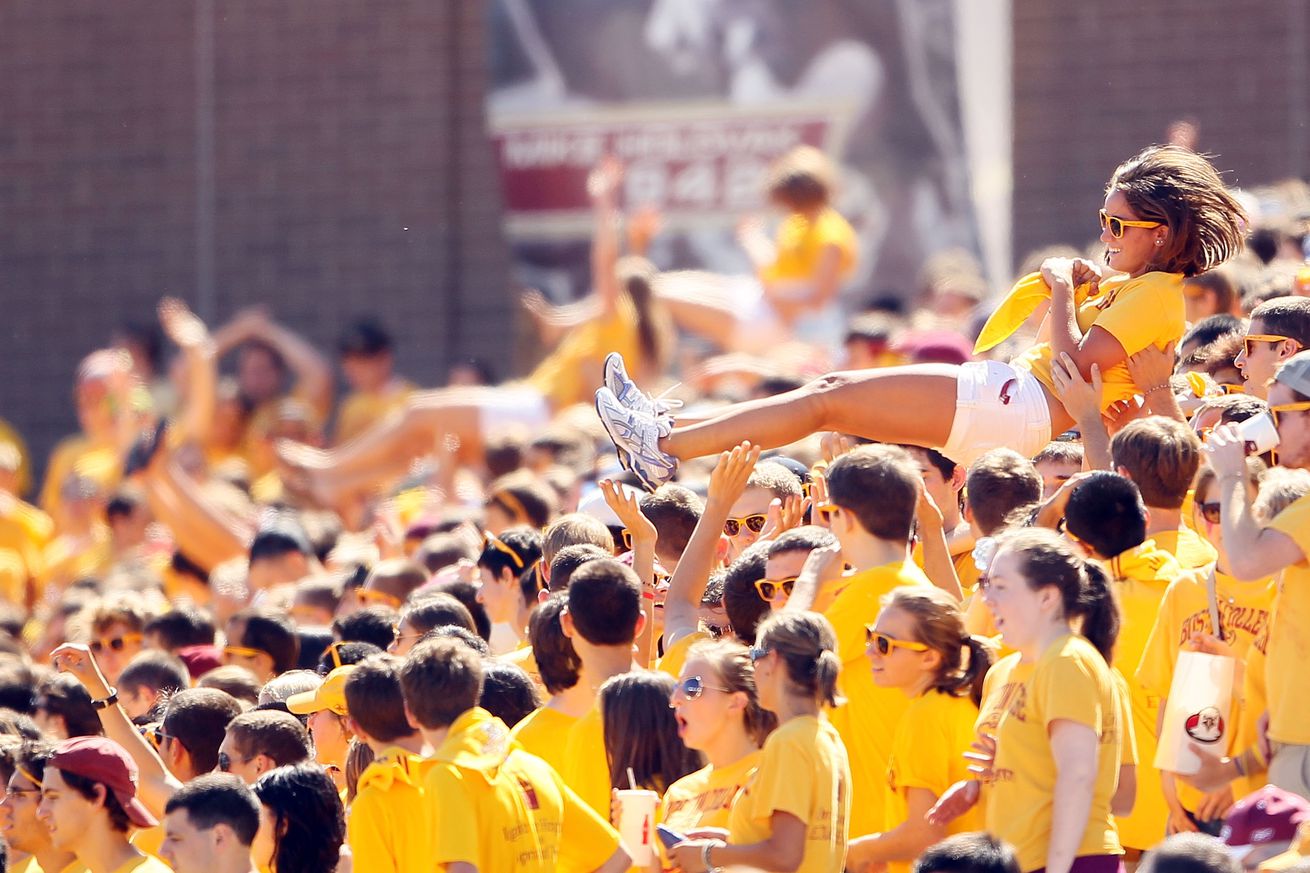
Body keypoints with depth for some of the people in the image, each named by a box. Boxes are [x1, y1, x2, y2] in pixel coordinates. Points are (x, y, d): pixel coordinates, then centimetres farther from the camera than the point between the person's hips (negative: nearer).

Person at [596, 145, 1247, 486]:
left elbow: (1073, 362, -23)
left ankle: (665, 448, -6)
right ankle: (670, 434, 7)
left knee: (826, 401, -9)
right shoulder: (1134, 285, 17)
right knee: (832, 392, 6)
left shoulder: (1158, 293, -12)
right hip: (1011, 395, 10)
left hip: (1019, 408, -10)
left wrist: (1062, 288, -9)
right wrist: (1082, 287, 14)